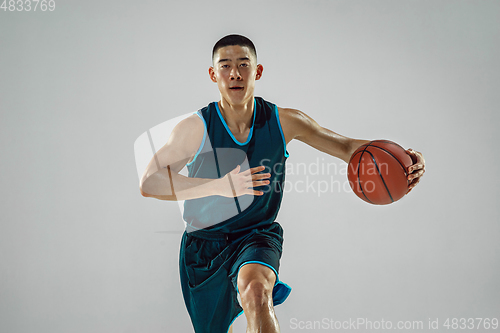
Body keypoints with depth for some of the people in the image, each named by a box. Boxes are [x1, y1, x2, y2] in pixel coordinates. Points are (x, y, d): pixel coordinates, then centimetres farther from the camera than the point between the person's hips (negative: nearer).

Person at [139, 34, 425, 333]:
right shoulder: (197, 128, -15)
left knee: (256, 290, -36)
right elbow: (149, 182, -20)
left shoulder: (283, 122, -9)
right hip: (204, 243, 1)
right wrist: (220, 186, -32)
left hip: (258, 237, -1)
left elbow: (346, 145, -2)